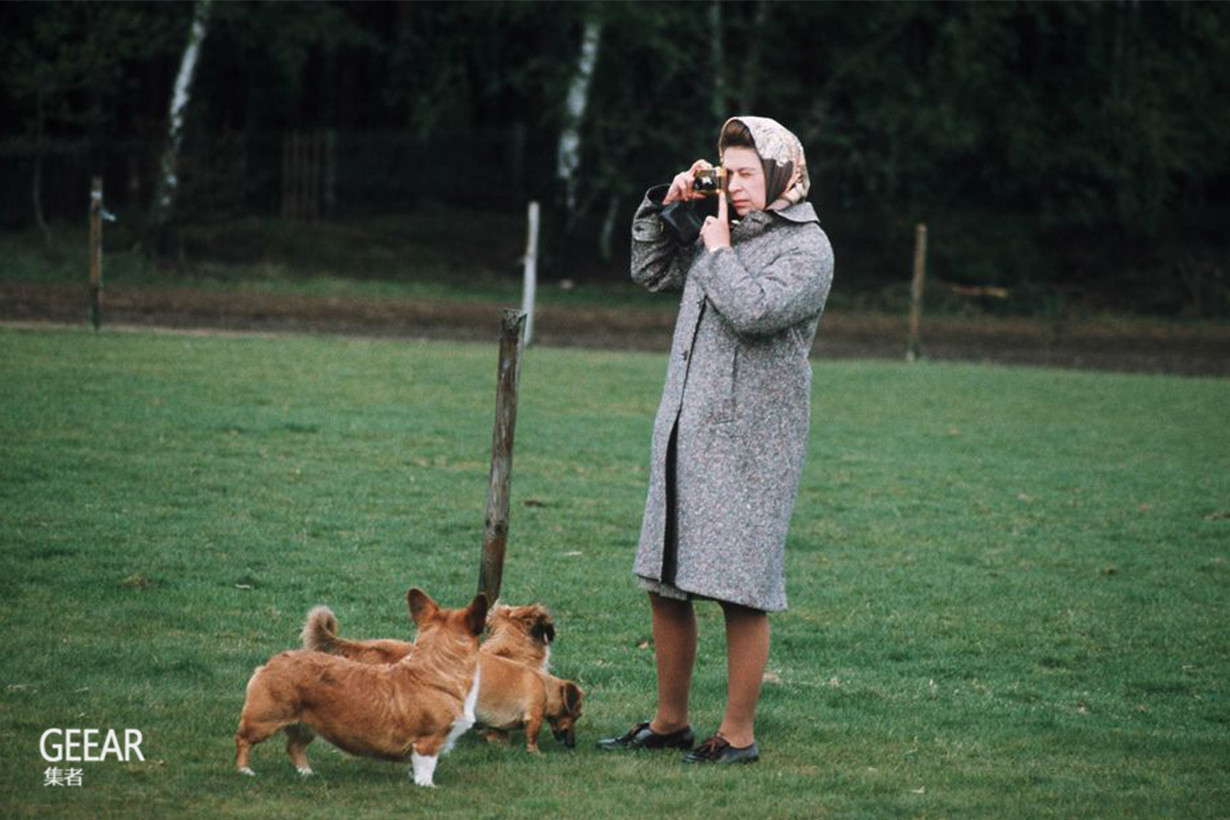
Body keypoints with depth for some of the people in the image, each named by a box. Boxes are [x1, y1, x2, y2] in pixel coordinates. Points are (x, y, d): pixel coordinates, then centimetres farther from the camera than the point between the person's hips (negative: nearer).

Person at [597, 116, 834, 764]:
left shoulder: (807, 247, -6)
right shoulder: (724, 232, 14)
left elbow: (755, 310, -21)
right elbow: (650, 272, 25)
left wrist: (718, 250, -8)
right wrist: (665, 205, 12)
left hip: (749, 443, -7)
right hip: (684, 433, 7)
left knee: (741, 592, -5)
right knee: (664, 583, 10)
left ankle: (738, 734, 3)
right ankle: (669, 722, 22)